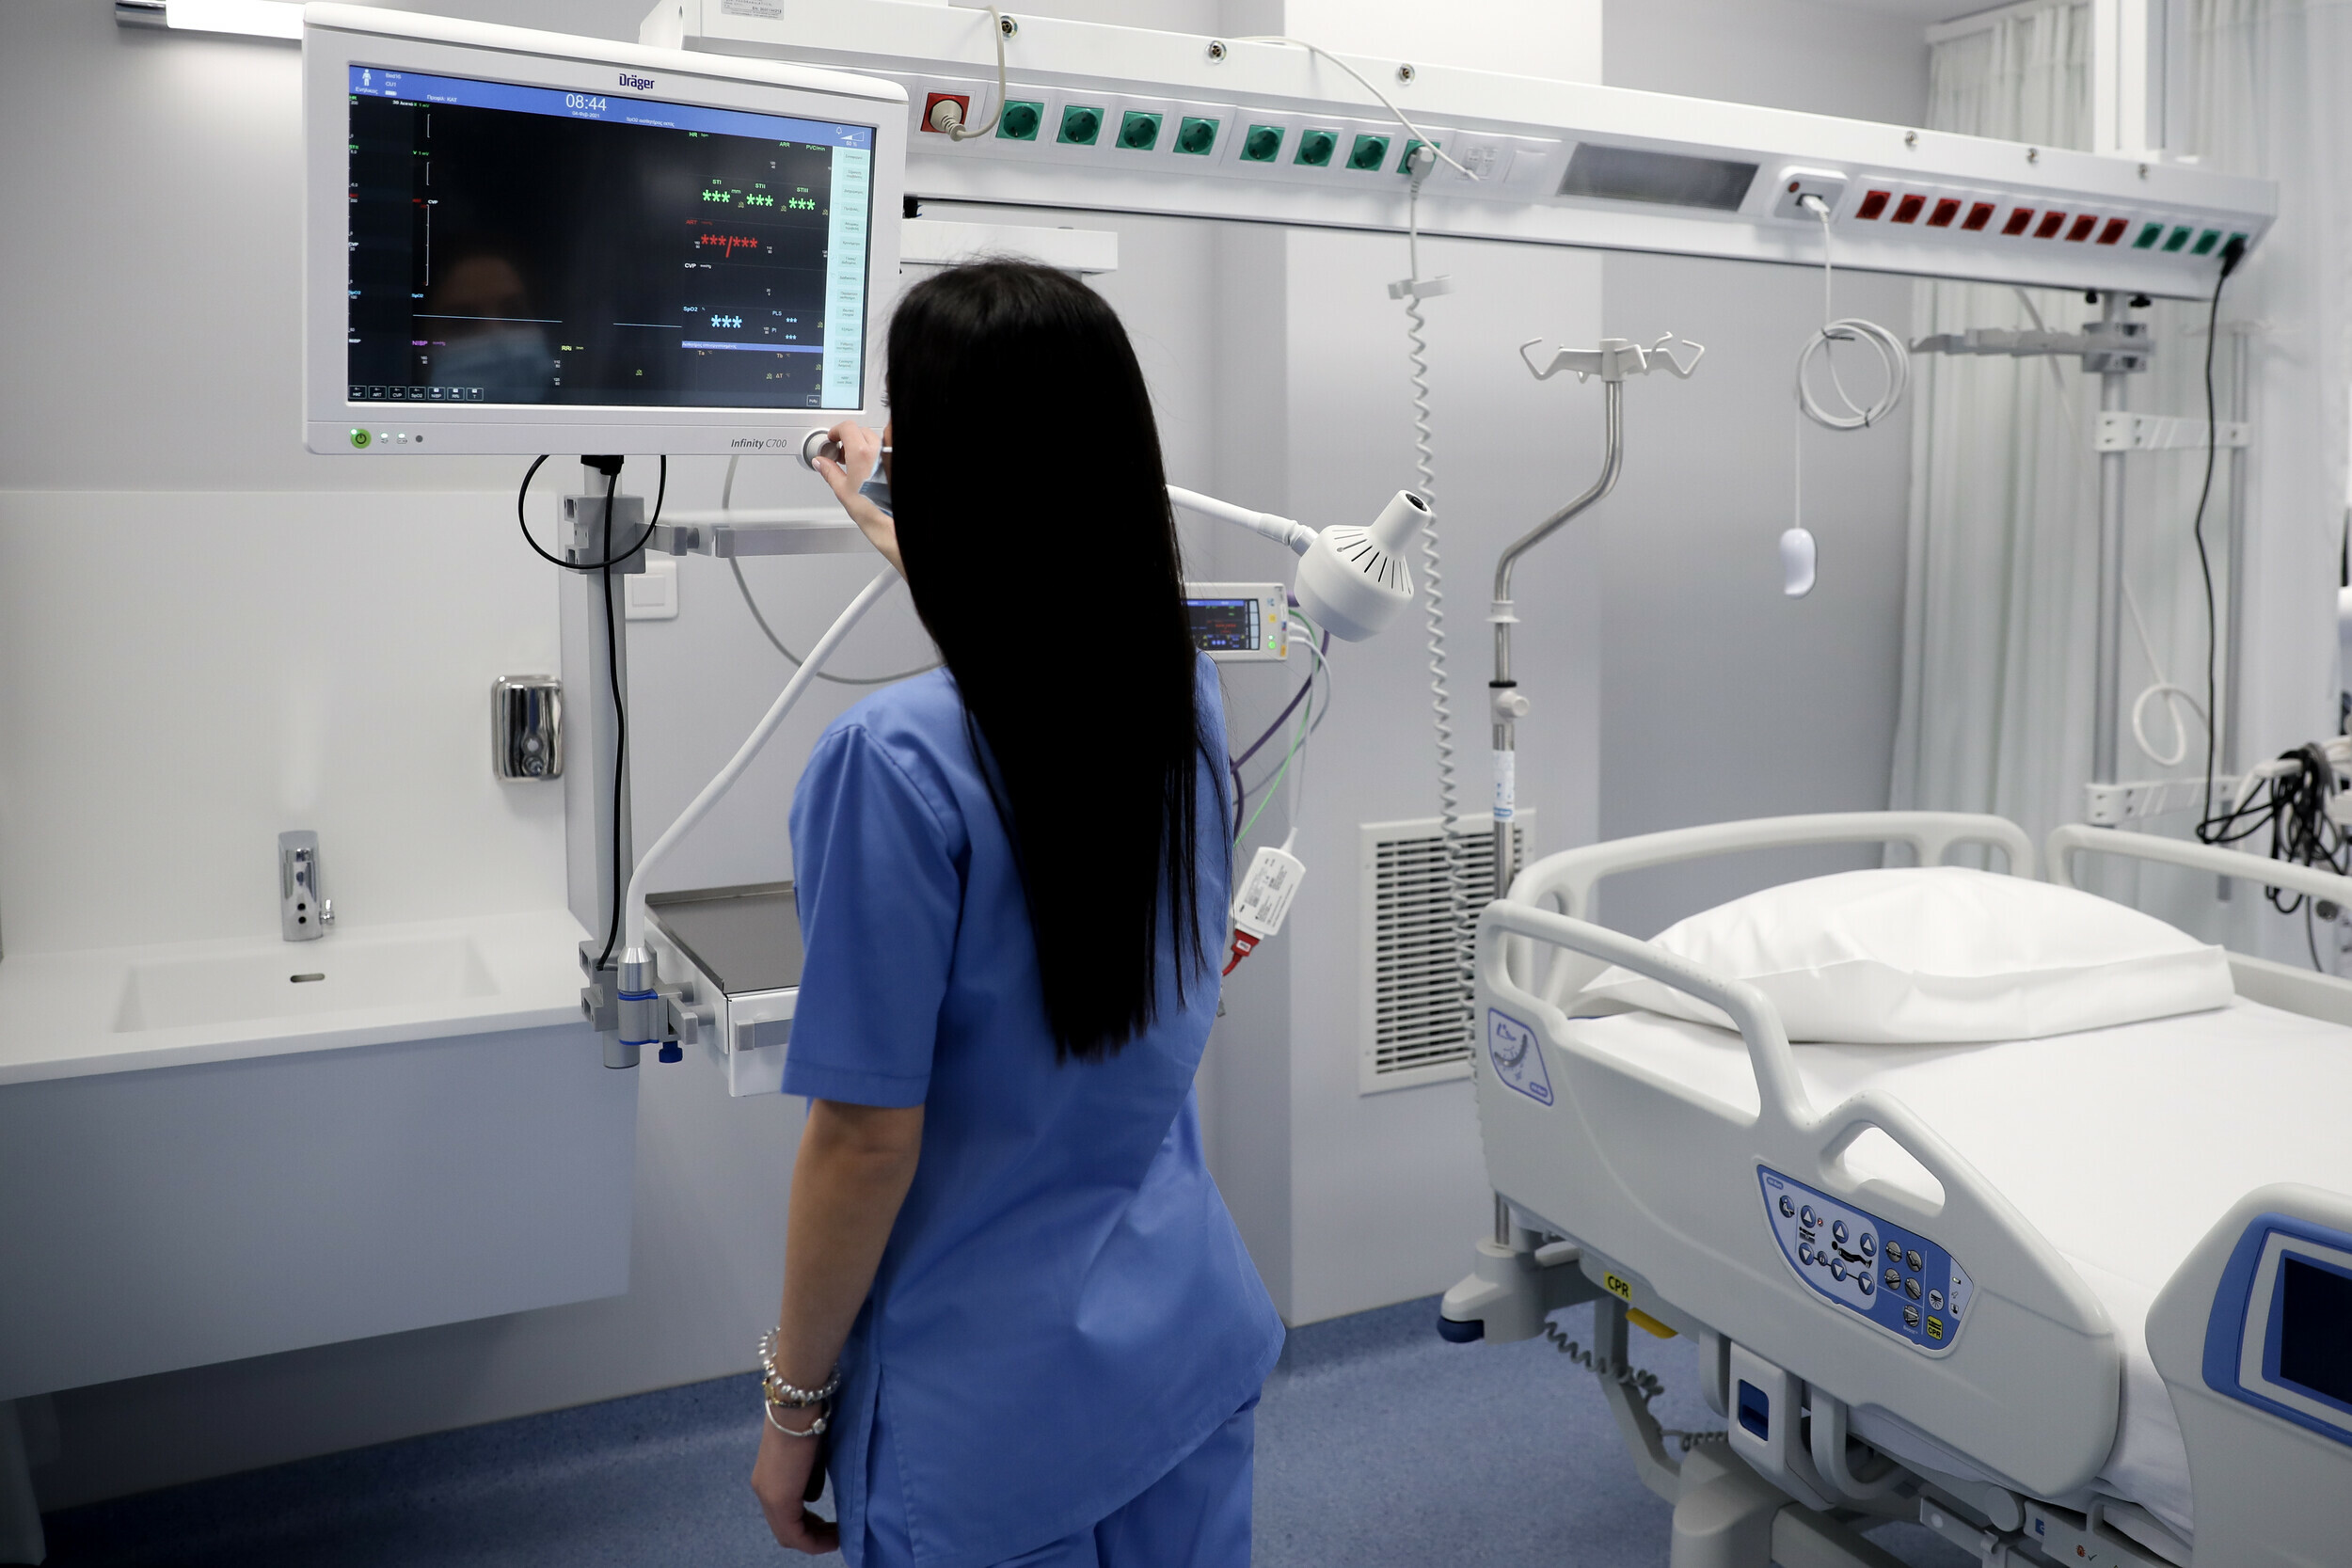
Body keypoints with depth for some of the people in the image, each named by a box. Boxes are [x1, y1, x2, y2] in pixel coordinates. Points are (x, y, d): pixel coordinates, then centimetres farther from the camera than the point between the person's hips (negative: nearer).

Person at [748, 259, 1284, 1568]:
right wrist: (886, 520, 37)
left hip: (995, 1413, -6)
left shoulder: (899, 759, -25)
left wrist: (796, 1403, -3)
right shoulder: (1186, 697, -5)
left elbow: (870, 1138, -19)